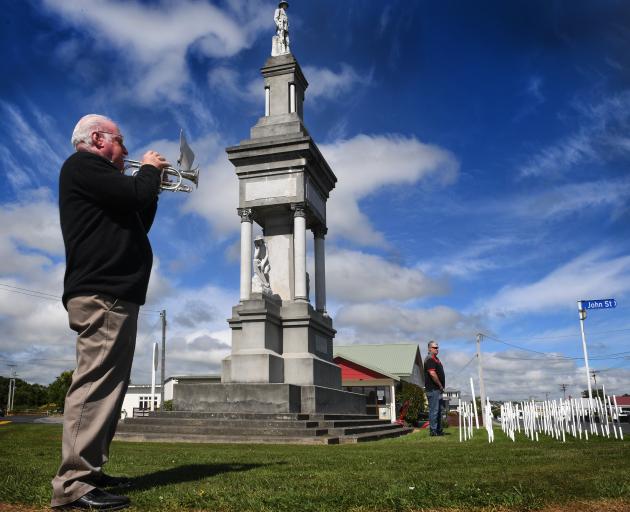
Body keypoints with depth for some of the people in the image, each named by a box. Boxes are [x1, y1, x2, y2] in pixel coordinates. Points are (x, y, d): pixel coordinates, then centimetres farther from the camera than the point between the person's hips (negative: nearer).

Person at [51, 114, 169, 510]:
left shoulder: (98, 175, 28)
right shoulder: (82, 164, -2)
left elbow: (139, 222, 29)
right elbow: (137, 195, -15)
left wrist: (151, 185, 21)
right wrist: (150, 169, 4)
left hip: (115, 294, 11)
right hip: (101, 294, -11)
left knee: (107, 386, 12)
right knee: (96, 383, -14)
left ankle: (90, 471, 18)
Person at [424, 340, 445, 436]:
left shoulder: (436, 359, 20)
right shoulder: (430, 359, -13)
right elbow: (432, 374, -21)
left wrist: (441, 386, 15)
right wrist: (440, 385, -14)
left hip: (438, 389, 10)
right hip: (433, 389, -10)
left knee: (439, 410, 14)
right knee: (434, 410, -8)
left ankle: (439, 430, 21)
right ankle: (433, 431, -4)